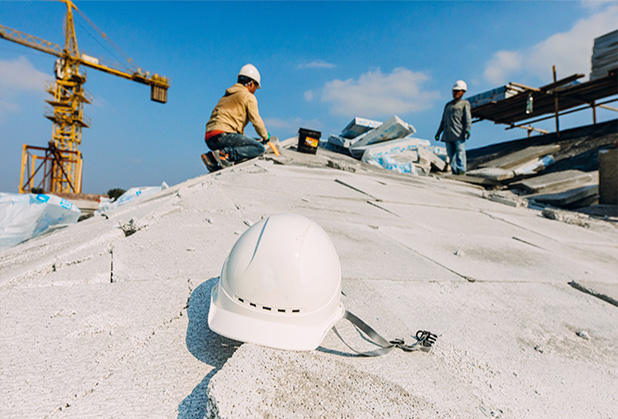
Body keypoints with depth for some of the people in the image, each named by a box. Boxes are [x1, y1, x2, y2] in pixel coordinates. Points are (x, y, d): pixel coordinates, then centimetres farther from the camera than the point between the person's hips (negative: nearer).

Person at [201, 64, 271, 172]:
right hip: (223, 134, -9)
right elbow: (256, 121, 0)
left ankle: (212, 158, -3)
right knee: (260, 148, -9)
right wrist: (266, 136, 17)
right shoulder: (249, 96, 5)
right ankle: (225, 154, -24)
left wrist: (243, 138, 36)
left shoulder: (227, 96, 31)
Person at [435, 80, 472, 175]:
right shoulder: (448, 105, 26)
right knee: (451, 154, -1)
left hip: (459, 134, -5)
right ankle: (455, 173, 0)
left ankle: (461, 172, -20)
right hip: (448, 134, 5)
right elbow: (443, 121, 28)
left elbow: (468, 119, 0)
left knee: (460, 152, -14)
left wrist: (467, 130, -16)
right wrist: (438, 132, 19)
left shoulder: (465, 103, 12)